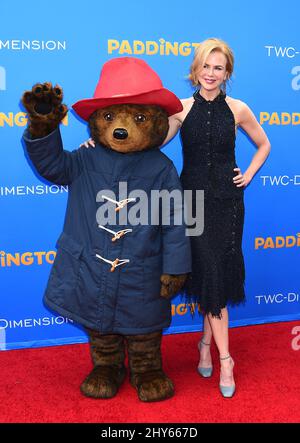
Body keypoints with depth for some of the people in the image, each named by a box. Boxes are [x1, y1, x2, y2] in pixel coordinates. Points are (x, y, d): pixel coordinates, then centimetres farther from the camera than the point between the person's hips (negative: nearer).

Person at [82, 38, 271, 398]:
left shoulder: (237, 109, 1)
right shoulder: (182, 108, 0)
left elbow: (263, 145, 16)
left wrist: (248, 175, 5)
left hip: (226, 199, 1)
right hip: (193, 198, -1)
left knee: (217, 272, 3)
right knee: (207, 272, -3)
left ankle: (207, 341, 22)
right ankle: (224, 356, 10)